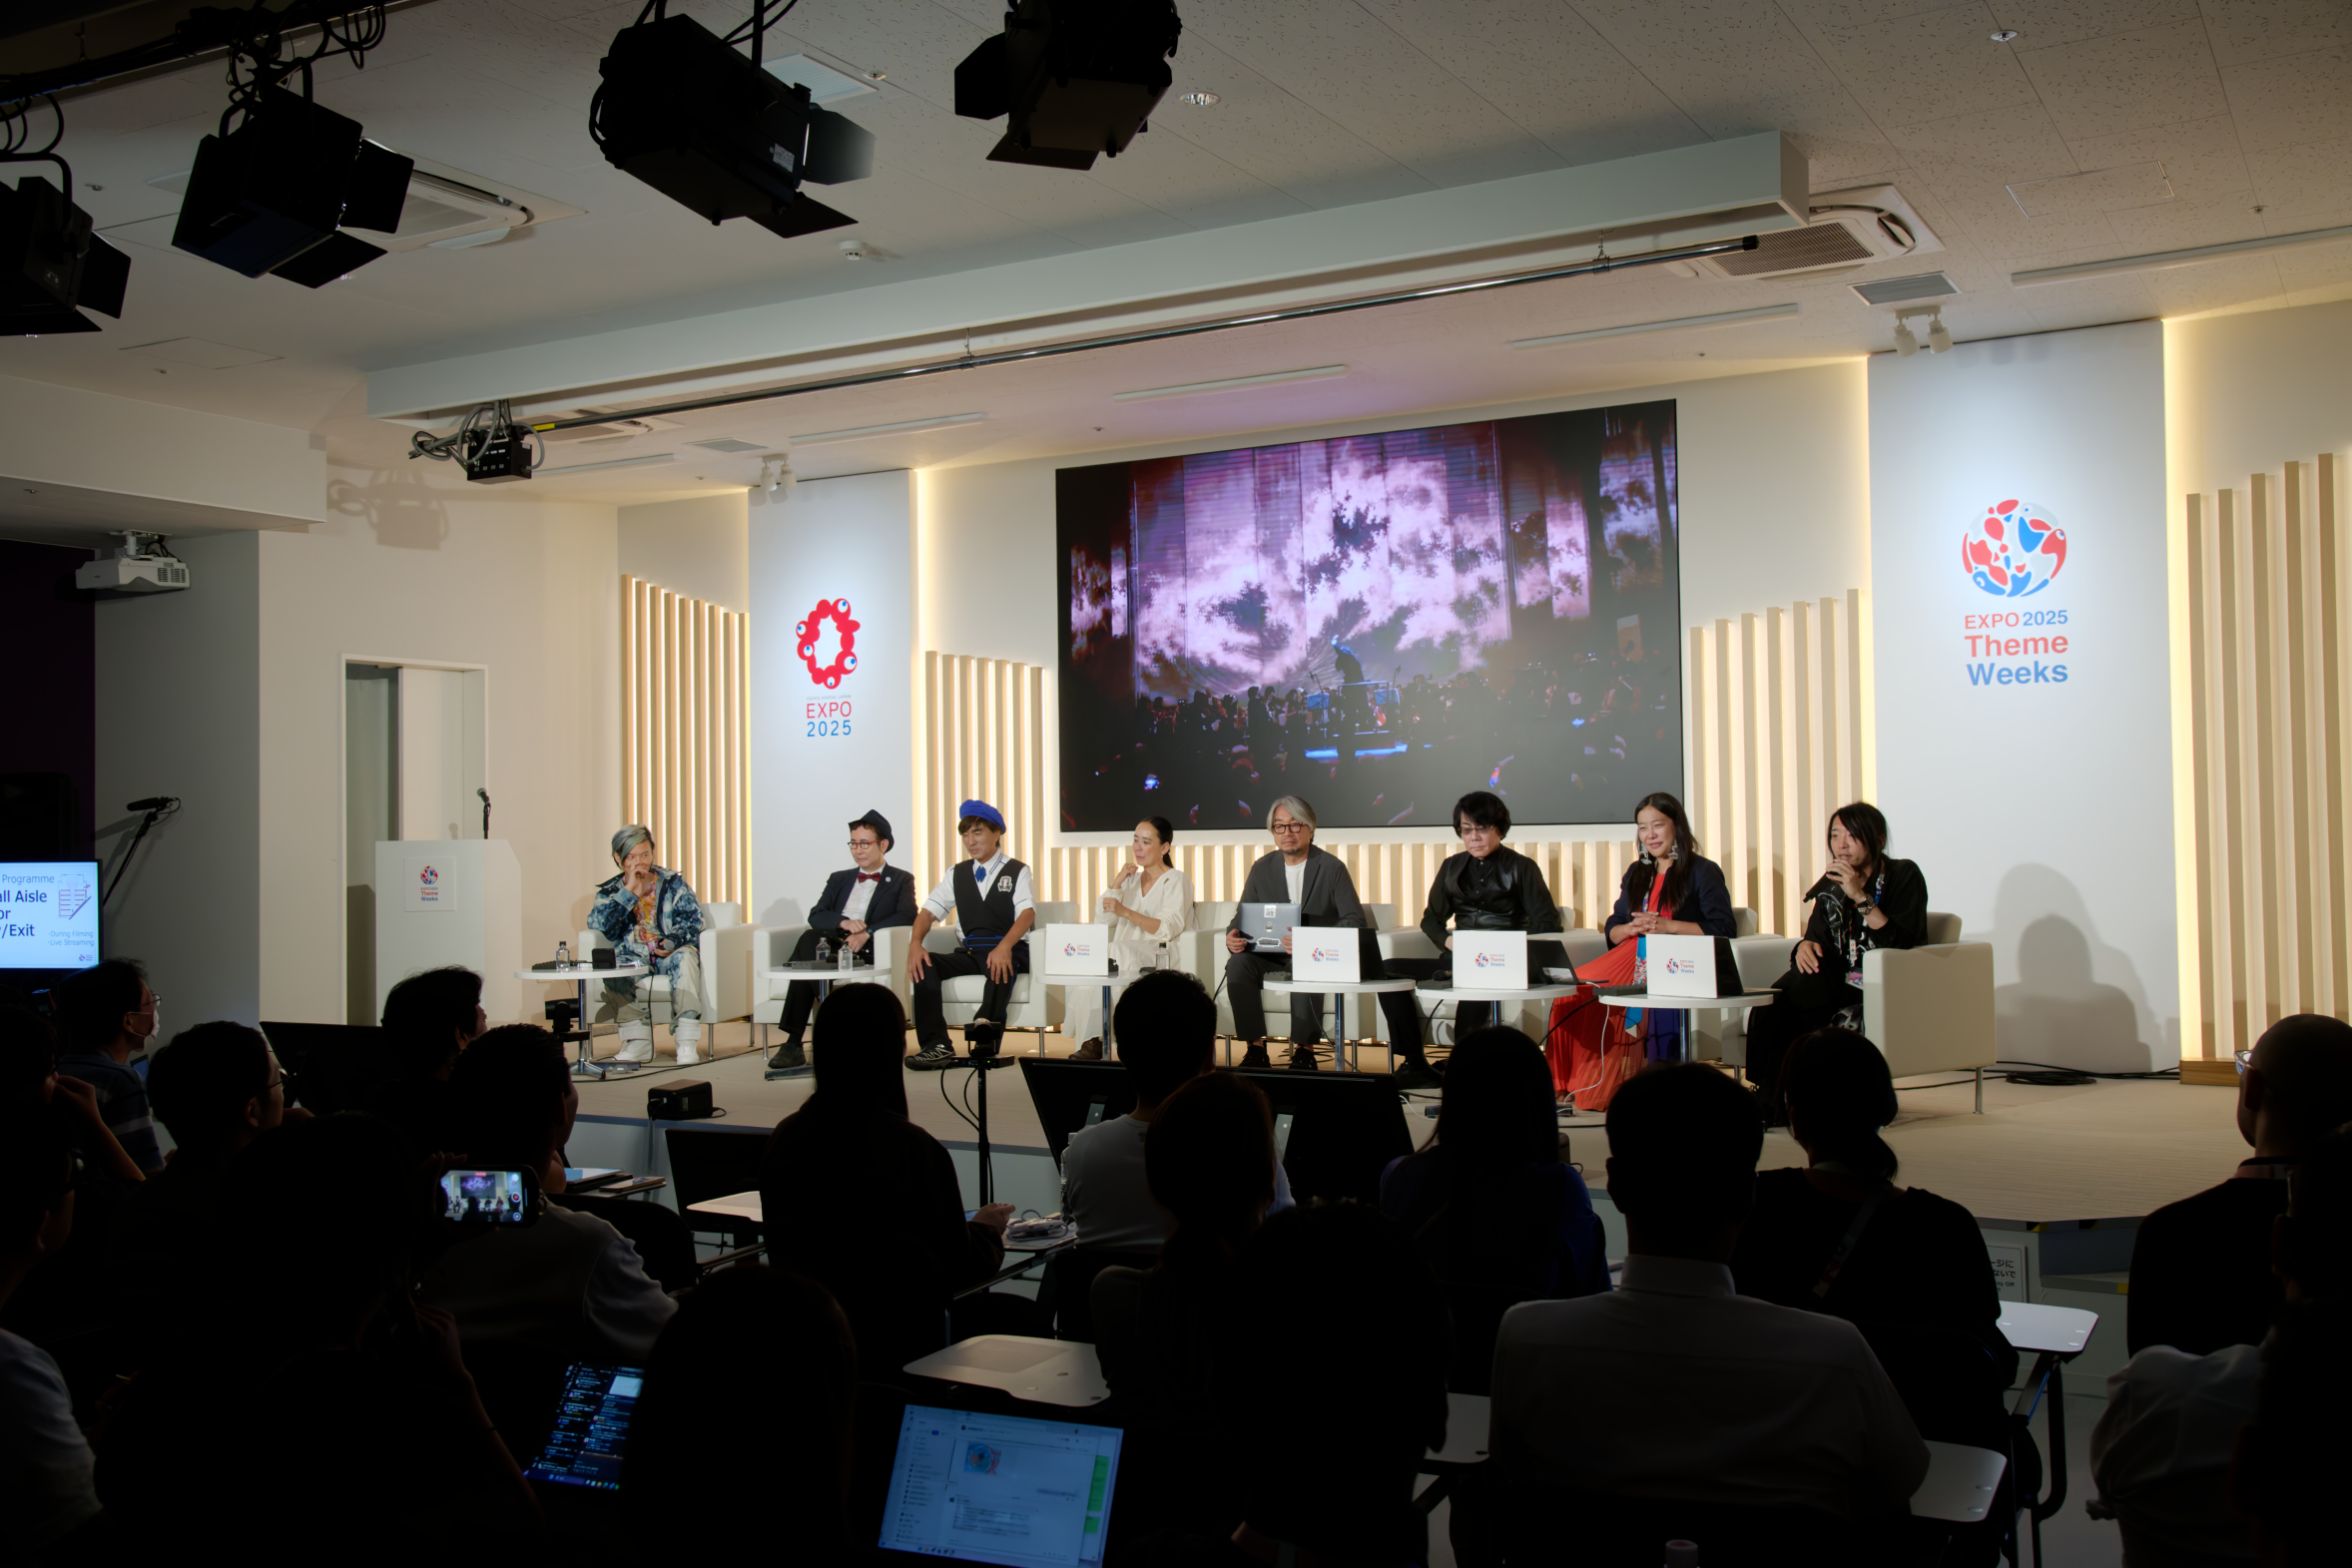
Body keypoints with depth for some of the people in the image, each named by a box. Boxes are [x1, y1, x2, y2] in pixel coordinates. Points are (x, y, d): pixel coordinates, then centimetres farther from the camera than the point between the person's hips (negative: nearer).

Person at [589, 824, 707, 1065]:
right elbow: (597, 923, -8)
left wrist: (674, 940, -22)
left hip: (670, 954, -1)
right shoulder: (610, 892, 11)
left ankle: (687, 1043, -38)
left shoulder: (672, 883, 10)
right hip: (634, 959, 1)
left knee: (685, 957, -36)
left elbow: (693, 917, -1)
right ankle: (638, 1042, -24)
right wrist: (629, 890, -11)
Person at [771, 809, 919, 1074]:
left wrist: (867, 933, -20)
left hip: (868, 953, -4)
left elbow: (906, 918, -5)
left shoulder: (901, 880, 15)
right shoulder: (839, 879, 28)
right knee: (809, 939, -33)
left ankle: (794, 1043, -31)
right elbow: (815, 916, 12)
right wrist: (844, 922, -11)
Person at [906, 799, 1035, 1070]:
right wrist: (915, 944, -10)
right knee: (925, 964, -23)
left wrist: (1005, 947, -30)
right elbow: (929, 912, 13)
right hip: (969, 953, 4)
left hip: (1008, 950, -4)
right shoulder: (957, 873, 21)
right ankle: (936, 1045, -31)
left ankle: (987, 1040, -57)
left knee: (1000, 964, -39)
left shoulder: (1017, 871, 8)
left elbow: (1027, 913, -9)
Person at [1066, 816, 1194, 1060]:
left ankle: (1093, 1039, -29)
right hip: (1124, 953, 5)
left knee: (1116, 951, -34)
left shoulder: (1176, 881, 4)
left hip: (1160, 959, -5)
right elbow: (1101, 921, 13)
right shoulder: (1130, 879, 23)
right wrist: (1117, 883, 3)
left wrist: (1125, 912, -23)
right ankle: (1089, 1040, -29)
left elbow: (1169, 930, -13)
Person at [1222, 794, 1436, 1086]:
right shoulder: (1262, 869, 8)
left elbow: (1354, 921, -11)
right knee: (1238, 965, -27)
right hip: (1273, 956, 3)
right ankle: (1256, 1050, -19)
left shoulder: (1332, 868, -3)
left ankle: (1304, 1051, -22)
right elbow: (1242, 916, 10)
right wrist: (1232, 936, -17)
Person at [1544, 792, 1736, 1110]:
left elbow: (1725, 929, -6)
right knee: (1573, 989, -20)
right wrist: (1633, 927, -2)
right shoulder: (1636, 874, 25)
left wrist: (1668, 925, -12)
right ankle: (1573, 1085, -16)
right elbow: (1611, 930, 22)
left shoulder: (1703, 872, 5)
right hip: (1632, 958, 6)